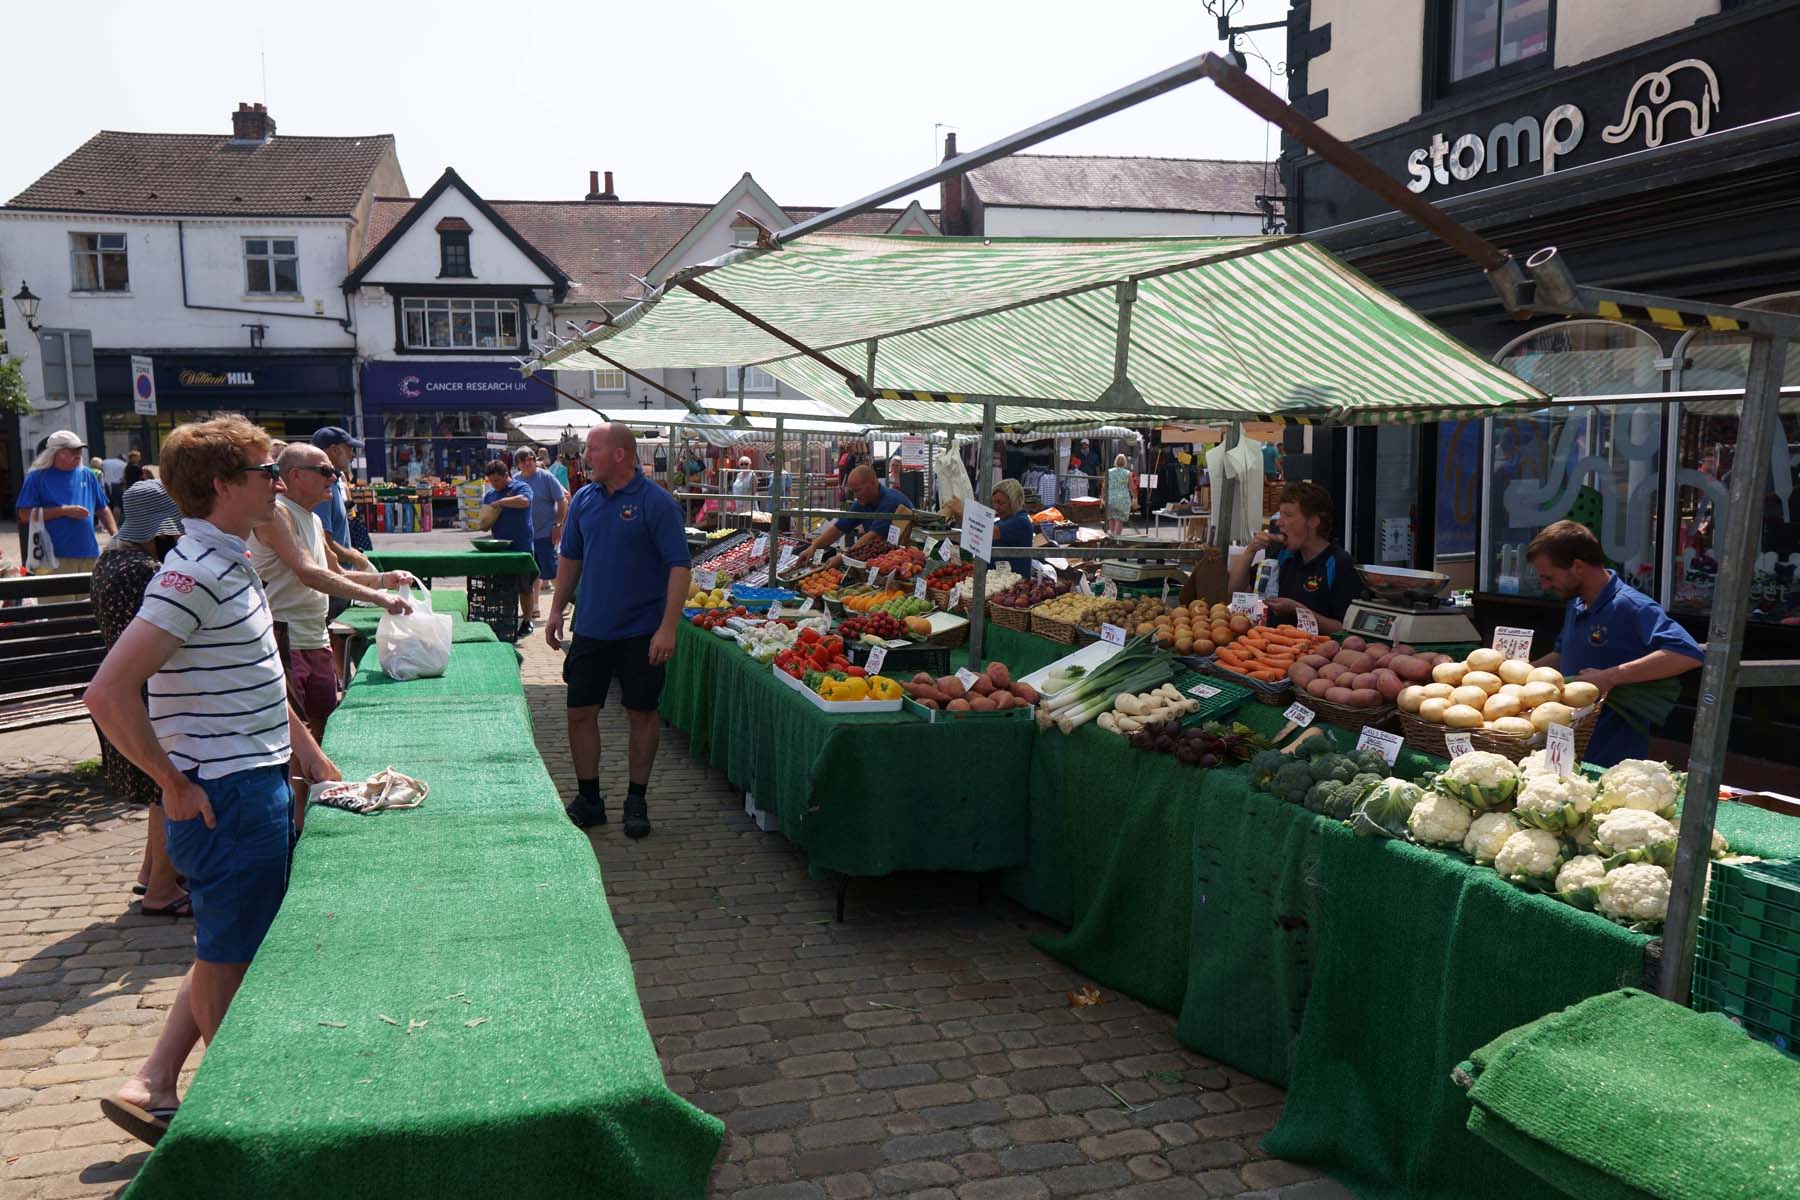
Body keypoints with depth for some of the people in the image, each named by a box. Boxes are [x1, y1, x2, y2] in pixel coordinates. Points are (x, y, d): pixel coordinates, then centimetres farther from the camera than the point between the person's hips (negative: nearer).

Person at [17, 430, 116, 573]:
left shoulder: (87, 475, 12)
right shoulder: (38, 477, -1)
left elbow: (103, 509, 17)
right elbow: (25, 515, -8)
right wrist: (64, 510, -14)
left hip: (89, 554, 5)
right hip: (54, 558, -5)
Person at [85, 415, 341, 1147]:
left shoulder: (232, 563, 9)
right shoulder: (194, 575, -20)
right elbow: (108, 694, -27)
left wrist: (303, 745, 17)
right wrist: (175, 786, -19)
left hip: (262, 789, 9)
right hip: (225, 798, -9)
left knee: (232, 950, 20)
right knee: (227, 957, 8)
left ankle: (152, 1087, 30)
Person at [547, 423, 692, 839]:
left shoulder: (656, 503, -12)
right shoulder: (583, 499, 6)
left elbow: (679, 567, -14)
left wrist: (667, 629, -20)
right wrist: (556, 611, 12)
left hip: (641, 632, -5)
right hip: (590, 629, 5)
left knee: (642, 713, 6)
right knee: (581, 712, 6)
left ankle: (637, 800, 19)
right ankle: (589, 798, 20)